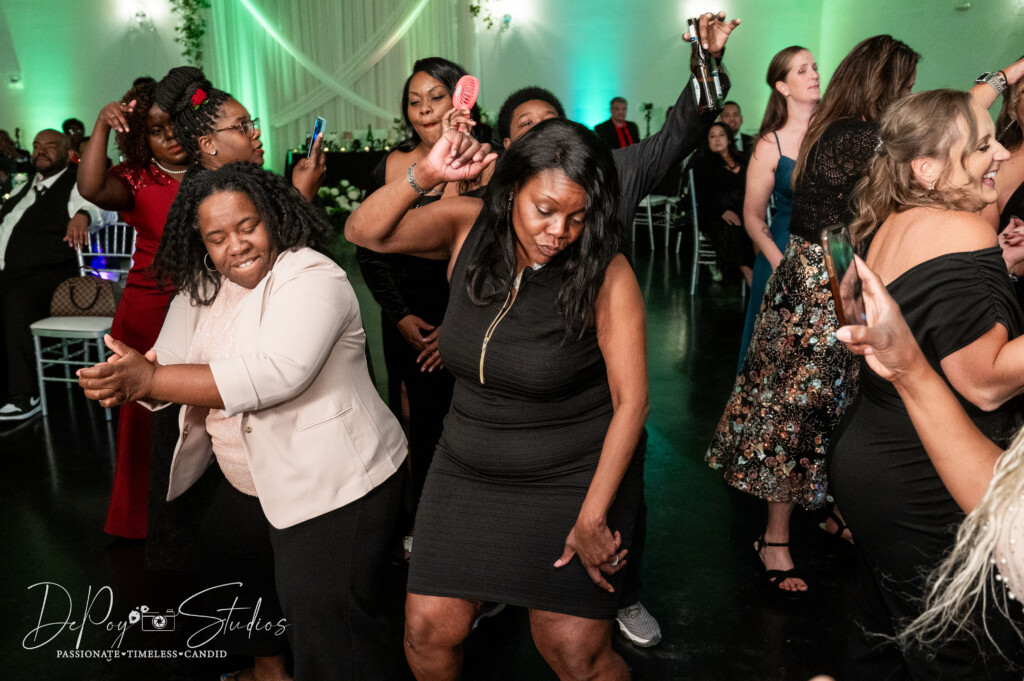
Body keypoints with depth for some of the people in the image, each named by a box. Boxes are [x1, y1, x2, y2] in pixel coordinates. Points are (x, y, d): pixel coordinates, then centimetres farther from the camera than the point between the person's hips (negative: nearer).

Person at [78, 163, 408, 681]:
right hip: (251, 484, 9)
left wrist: (149, 379, -30)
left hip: (336, 485, -9)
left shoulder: (312, 278, -19)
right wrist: (123, 380, -25)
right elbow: (168, 365, 0)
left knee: (325, 633, -8)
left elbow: (278, 373, -32)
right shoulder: (201, 288, 7)